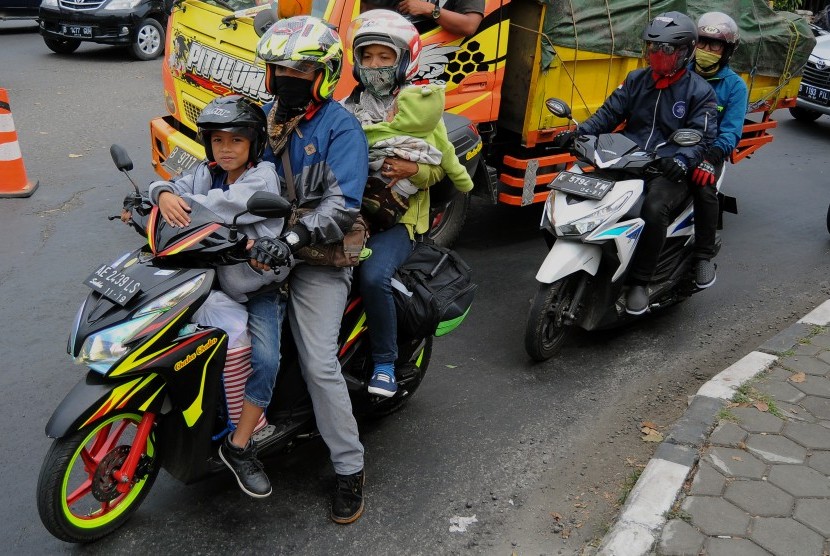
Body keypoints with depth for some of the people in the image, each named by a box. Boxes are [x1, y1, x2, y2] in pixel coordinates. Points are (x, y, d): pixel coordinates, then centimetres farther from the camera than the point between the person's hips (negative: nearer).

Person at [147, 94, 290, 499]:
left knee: (265, 358, -20)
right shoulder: (205, 172, 10)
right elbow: (173, 188, -5)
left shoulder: (263, 176, -8)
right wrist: (165, 196, -27)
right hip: (212, 277, 5)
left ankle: (239, 446, -8)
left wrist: (181, 206, -23)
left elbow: (226, 204, -24)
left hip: (259, 285, -5)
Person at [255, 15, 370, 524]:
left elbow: (342, 206, -19)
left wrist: (292, 238, -33)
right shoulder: (263, 117, 14)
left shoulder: (340, 127, -8)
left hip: (317, 257, -6)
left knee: (319, 365, -13)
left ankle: (351, 469, 5)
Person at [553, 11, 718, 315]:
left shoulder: (700, 92, 2)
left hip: (668, 171, -4)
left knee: (654, 209, -35)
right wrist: (578, 132, -11)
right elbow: (609, 113, 8)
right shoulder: (636, 79, 14)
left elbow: (703, 138, -6)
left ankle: (639, 283, -20)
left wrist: (680, 160, -28)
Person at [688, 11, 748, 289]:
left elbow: (731, 131, -8)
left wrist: (712, 157, -28)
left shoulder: (735, 86, 1)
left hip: (709, 150, -2)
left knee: (705, 190, -33)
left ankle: (704, 255, -17)